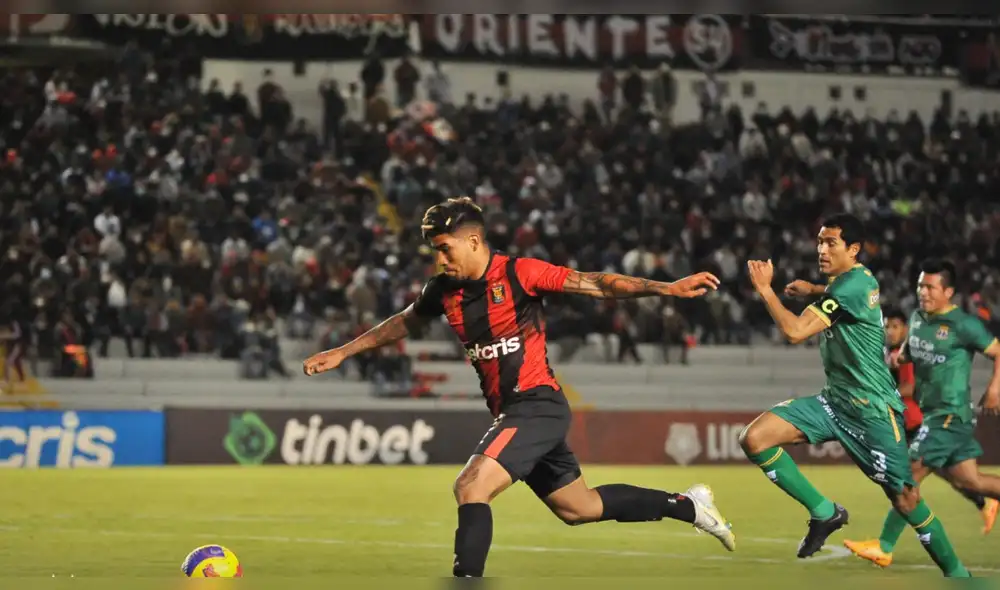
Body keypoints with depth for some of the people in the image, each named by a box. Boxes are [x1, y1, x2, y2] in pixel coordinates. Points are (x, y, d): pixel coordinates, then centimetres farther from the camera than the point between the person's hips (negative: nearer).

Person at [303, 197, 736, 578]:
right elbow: (403, 324, 23)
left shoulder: (520, 274, -13)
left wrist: (668, 288, -22)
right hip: (510, 412, 8)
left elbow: (597, 285, -13)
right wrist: (341, 353, 27)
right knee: (577, 508, 18)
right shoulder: (444, 291, 5)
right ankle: (688, 506, 34)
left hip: (537, 405, -8)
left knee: (470, 486, -23)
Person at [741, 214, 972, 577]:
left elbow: (795, 331, -26)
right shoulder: (853, 279, 9)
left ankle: (956, 572, 14)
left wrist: (765, 288, -15)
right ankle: (823, 512, -1)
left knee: (905, 499, -5)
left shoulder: (852, 284, -18)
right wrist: (814, 291, 21)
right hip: (835, 401, 9)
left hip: (871, 408, -9)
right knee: (754, 439, -10)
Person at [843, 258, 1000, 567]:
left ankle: (884, 547, -4)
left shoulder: (963, 325, -14)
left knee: (911, 475, -9)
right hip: (931, 411, 8)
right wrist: (900, 356, 5)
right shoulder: (918, 317, 9)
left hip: (949, 414, -8)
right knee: (966, 481, 10)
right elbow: (911, 347, 27)